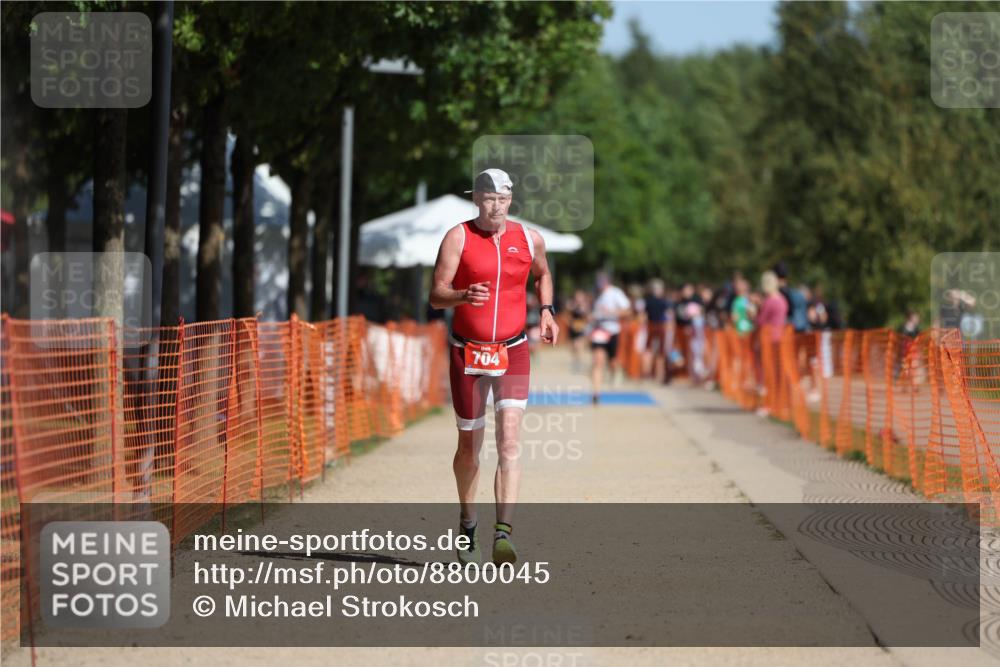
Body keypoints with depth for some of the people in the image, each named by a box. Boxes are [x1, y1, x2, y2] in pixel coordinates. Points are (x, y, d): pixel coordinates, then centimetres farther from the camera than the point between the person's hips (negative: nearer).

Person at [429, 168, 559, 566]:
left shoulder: (529, 239, 4)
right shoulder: (458, 237, -6)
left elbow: (542, 274, 26)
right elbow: (436, 295, -11)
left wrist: (547, 310, 8)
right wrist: (463, 296, -32)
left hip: (513, 353, 1)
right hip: (467, 353, -1)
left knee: (510, 440, -15)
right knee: (469, 446, 9)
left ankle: (503, 533, -22)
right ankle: (468, 523, 33)